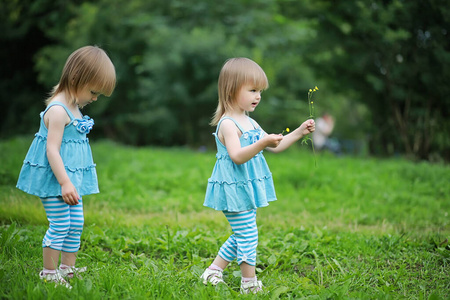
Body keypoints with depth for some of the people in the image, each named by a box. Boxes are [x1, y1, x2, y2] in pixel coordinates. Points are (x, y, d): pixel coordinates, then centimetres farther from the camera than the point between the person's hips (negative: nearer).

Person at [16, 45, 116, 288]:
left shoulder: (74, 107, 11)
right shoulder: (58, 110, -20)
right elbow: (52, 149, -23)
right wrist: (64, 182, -25)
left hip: (72, 178, 10)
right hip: (55, 177, -10)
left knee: (76, 223, 12)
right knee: (60, 224, -5)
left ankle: (68, 269, 23)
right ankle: (48, 273, 7)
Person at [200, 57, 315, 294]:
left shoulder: (250, 123, 13)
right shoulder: (227, 124, -17)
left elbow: (274, 147, 17)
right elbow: (237, 156, -29)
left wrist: (299, 132, 8)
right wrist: (262, 143, -41)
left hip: (247, 189, 10)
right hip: (234, 190, -10)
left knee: (241, 235, 17)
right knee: (248, 235, -5)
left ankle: (213, 272, 26)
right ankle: (249, 283, 6)